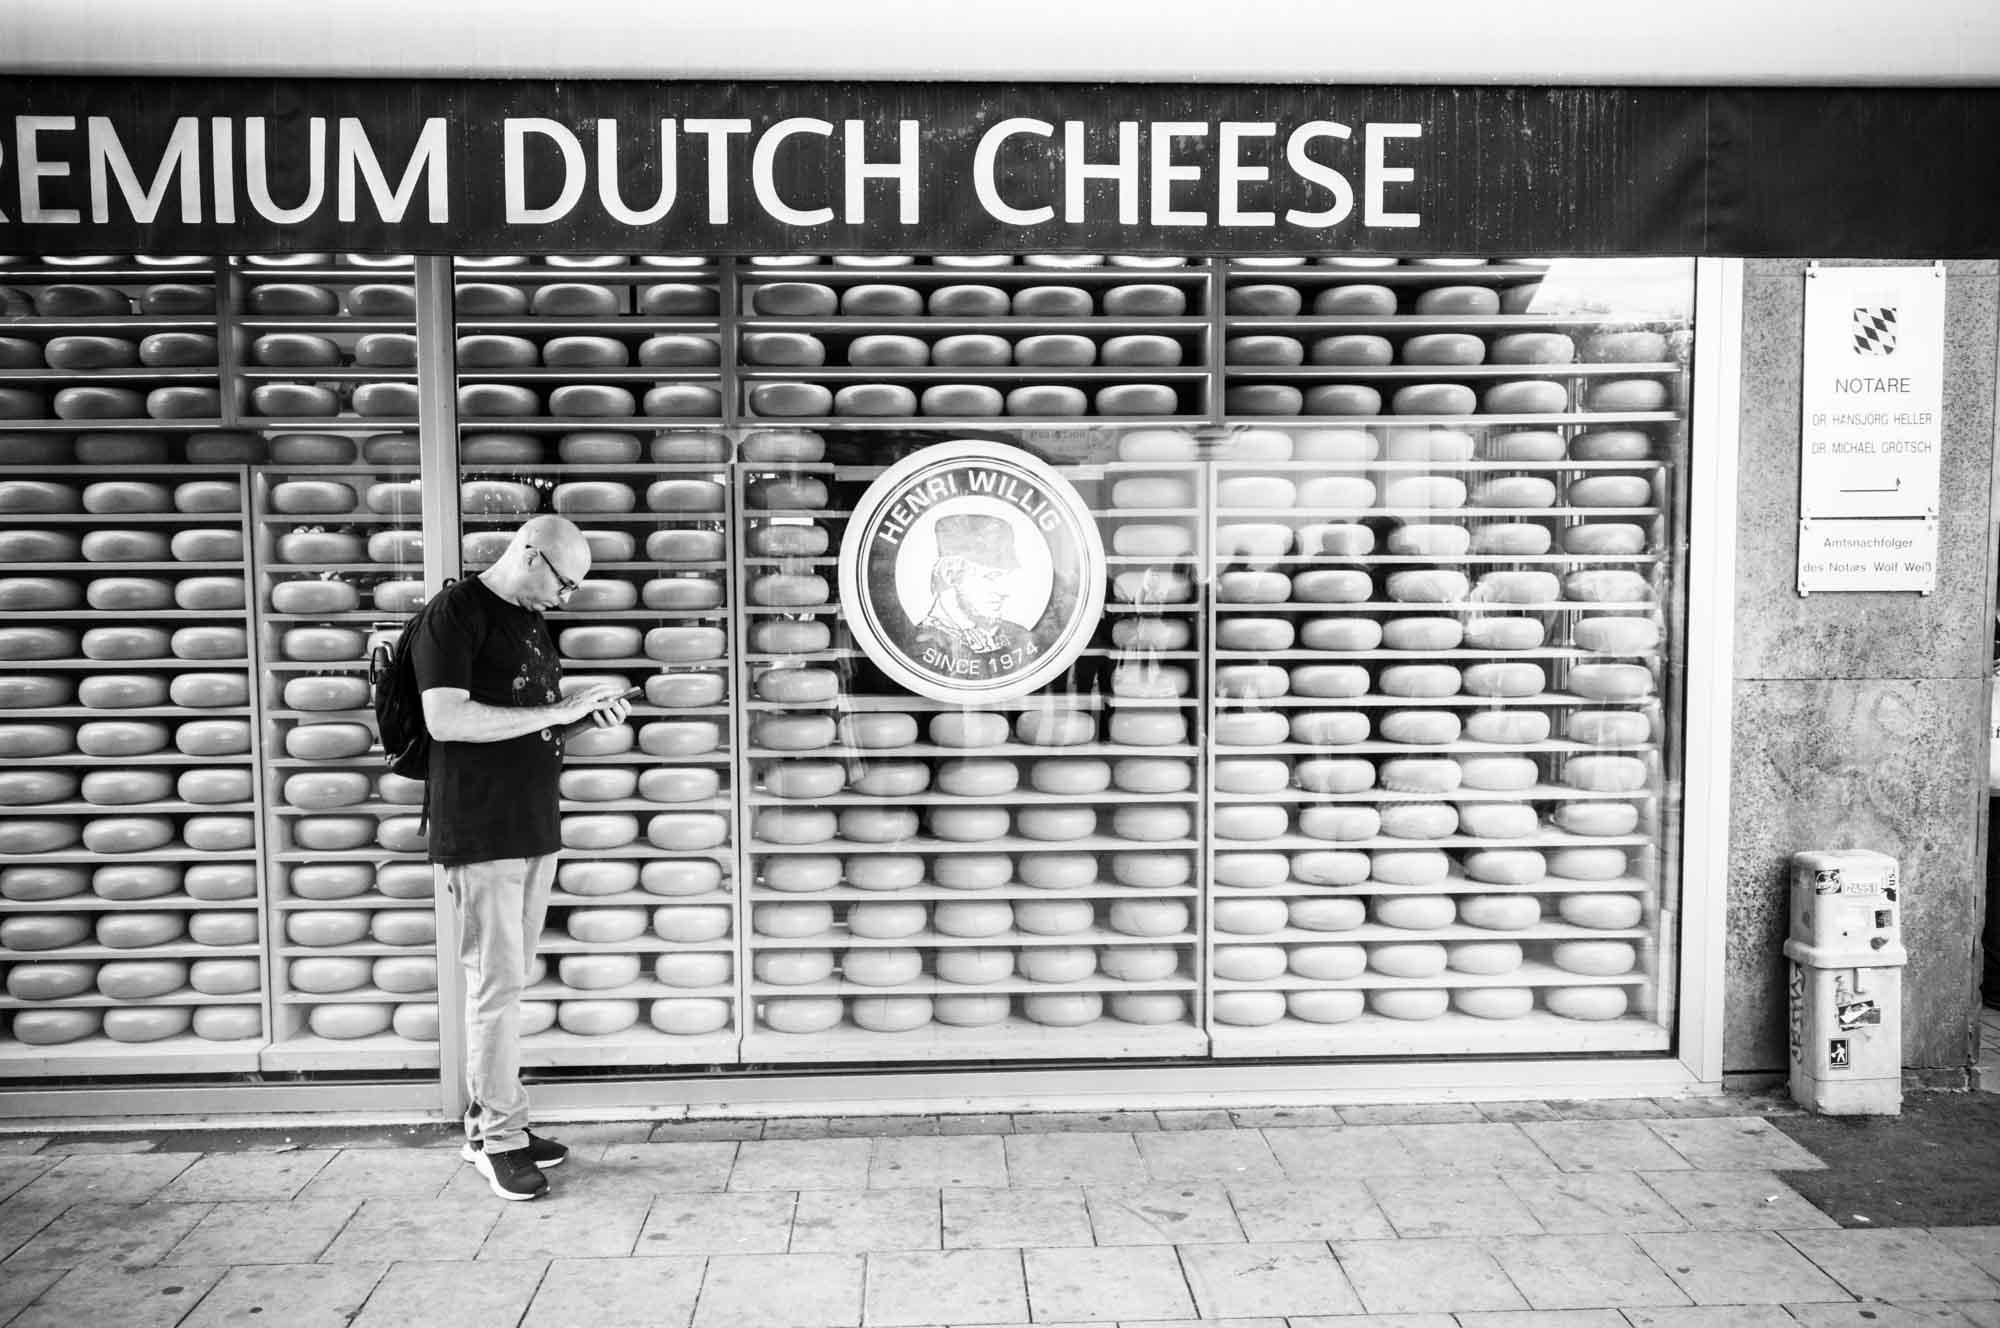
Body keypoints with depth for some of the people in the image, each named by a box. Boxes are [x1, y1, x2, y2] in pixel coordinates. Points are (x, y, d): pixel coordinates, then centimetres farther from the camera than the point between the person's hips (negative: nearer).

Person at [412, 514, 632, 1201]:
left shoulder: (531, 619, 15)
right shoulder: (454, 614, -12)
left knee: (506, 982, 14)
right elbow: (445, 719, -22)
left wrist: (584, 702, 9)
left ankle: (487, 1122, 24)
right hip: (481, 833, -8)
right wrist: (553, 711, -21)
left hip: (536, 827, 9)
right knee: (496, 985, -4)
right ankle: (499, 1138, 7)